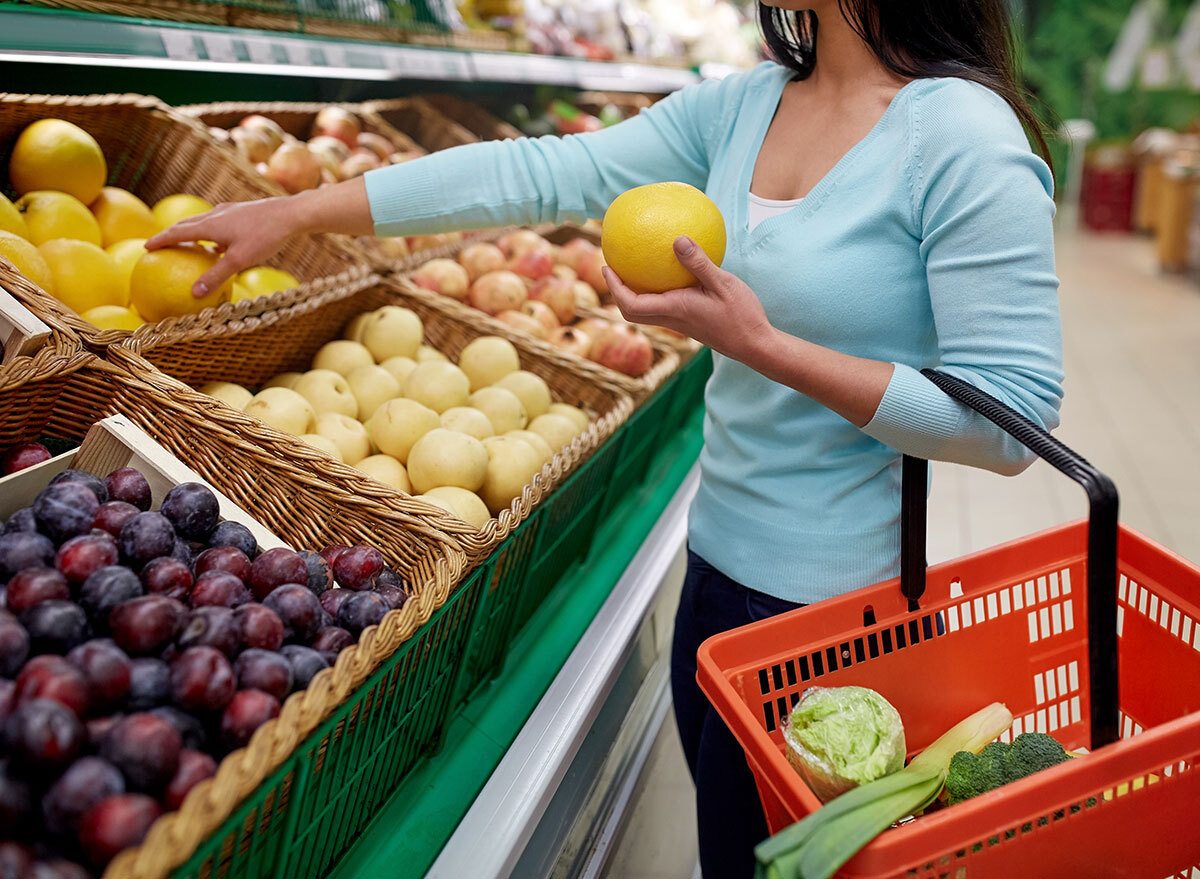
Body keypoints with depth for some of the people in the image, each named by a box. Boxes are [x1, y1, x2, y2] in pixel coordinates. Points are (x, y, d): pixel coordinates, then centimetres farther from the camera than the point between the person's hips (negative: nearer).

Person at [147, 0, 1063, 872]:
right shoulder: (743, 105, 2)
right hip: (717, 557, 6)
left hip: (827, 605, -6)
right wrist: (294, 213, -1)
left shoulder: (965, 138, -18)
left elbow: (1012, 422, -20)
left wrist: (758, 344, -25)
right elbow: (541, 173, 0)